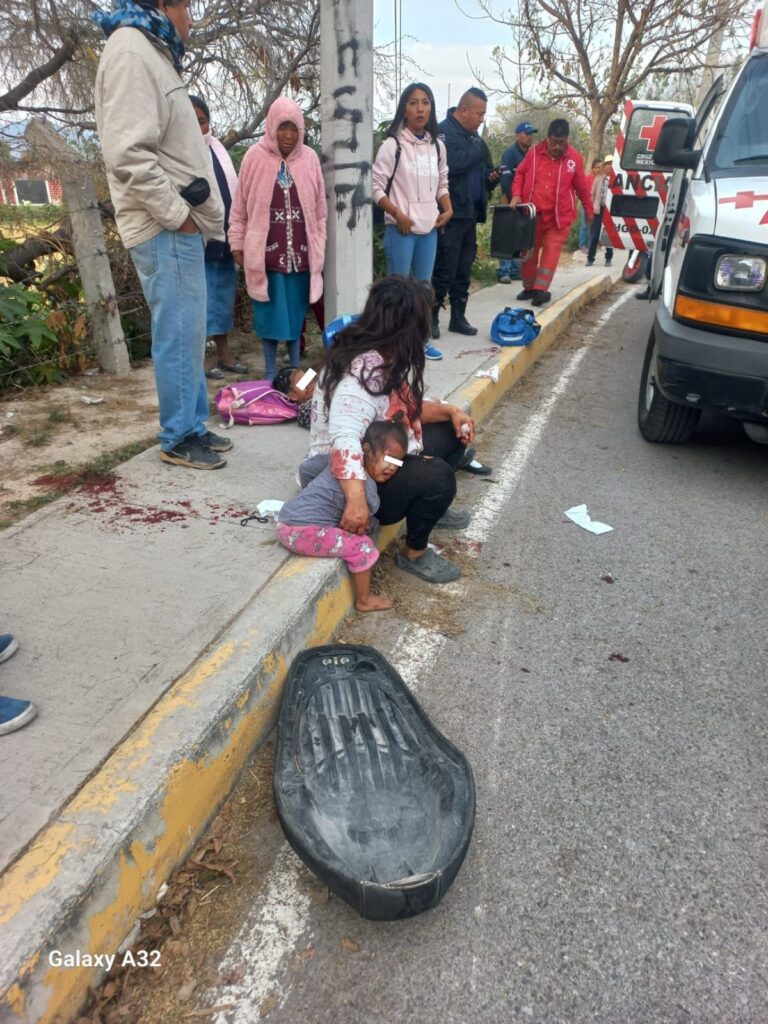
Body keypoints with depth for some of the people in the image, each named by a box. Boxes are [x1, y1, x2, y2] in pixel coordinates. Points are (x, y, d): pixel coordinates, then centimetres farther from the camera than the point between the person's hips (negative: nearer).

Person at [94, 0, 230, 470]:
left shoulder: (151, 53, 22)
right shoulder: (130, 51, -10)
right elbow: (128, 155, -21)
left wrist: (187, 215, 13)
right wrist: (176, 214, -15)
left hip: (180, 225, 10)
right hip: (165, 229, -10)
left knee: (189, 334, 12)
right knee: (179, 335, -6)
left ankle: (194, 427, 22)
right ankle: (179, 439, 4)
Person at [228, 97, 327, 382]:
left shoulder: (309, 158, 5)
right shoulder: (255, 157, -1)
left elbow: (320, 209, 9)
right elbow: (240, 205, 3)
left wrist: (319, 247, 8)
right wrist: (237, 243, 1)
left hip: (301, 251, 2)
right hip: (265, 251, -2)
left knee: (296, 311, 8)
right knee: (270, 312, 1)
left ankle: (295, 368, 19)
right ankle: (271, 372, 11)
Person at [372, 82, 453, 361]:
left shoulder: (437, 146, 10)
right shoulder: (392, 145, -6)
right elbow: (376, 186, -7)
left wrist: (448, 209, 2)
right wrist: (398, 215, -15)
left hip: (429, 228, 6)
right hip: (400, 229, -6)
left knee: (424, 285, 11)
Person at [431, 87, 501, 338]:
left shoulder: (473, 136, 20)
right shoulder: (444, 131, -7)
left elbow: (480, 170, 26)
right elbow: (452, 164, -24)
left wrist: (491, 177, 4)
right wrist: (478, 150, -12)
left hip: (469, 214, 8)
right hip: (450, 214, -8)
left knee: (464, 269, 10)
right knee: (444, 269, -7)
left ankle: (458, 317, 18)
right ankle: (431, 317, 2)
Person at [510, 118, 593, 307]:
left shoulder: (574, 157, -3)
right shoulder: (534, 152, -1)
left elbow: (582, 187, 5)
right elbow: (520, 174, 11)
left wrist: (588, 210, 12)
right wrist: (516, 195, -6)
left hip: (559, 216, -2)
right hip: (532, 214, 2)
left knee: (551, 250, -9)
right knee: (529, 251, 9)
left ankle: (540, 289, -11)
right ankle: (529, 287, 23)